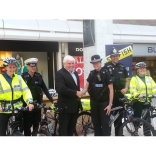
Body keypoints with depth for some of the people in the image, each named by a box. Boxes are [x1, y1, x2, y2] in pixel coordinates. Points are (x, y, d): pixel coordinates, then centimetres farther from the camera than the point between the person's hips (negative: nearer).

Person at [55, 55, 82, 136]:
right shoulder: (60, 73, -14)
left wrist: (79, 94, 12)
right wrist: (76, 93, -23)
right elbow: (61, 89, -26)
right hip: (65, 106, -8)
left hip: (75, 105, 8)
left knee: (72, 127, 16)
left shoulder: (75, 73, 14)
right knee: (63, 127, 0)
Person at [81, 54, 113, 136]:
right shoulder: (91, 73, 5)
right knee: (96, 123, 11)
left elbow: (111, 89, -10)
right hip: (94, 102, 5)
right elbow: (86, 87, 3)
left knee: (105, 123, -2)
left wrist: (110, 104, -14)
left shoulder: (105, 73, -9)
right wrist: (81, 93, -20)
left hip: (104, 102, -4)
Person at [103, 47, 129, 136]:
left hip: (120, 94, 4)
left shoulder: (122, 67, 10)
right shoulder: (106, 66, -3)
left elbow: (127, 80, 15)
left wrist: (126, 88, -2)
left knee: (119, 115, 10)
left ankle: (118, 133, 22)